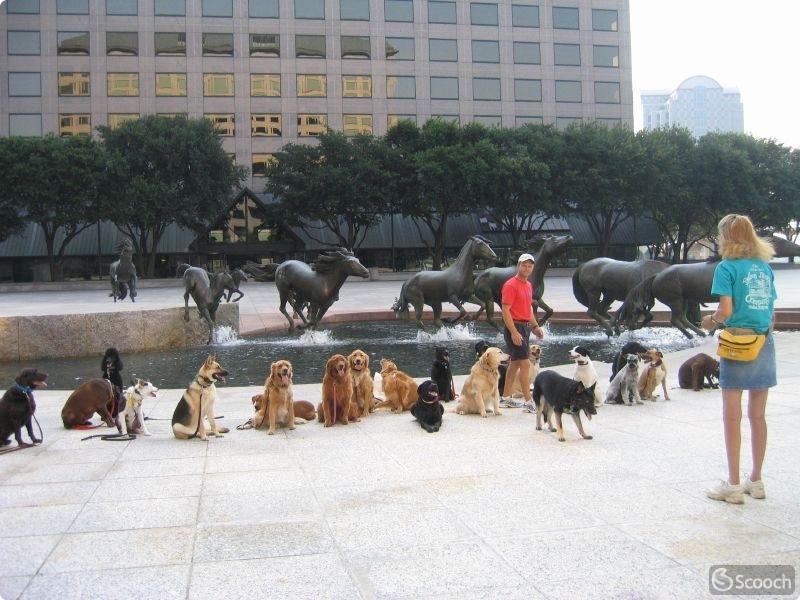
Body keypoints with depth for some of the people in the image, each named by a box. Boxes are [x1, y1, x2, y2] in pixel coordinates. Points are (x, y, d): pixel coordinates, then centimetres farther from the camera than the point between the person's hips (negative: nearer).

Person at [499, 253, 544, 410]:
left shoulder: (528, 285, 14)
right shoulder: (511, 285, -13)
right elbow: (505, 310, -18)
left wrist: (535, 326, 13)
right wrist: (514, 332, -24)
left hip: (525, 327, 9)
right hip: (515, 327, -9)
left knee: (515, 363, 13)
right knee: (525, 364, -11)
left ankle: (506, 398, 21)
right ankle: (529, 402, -8)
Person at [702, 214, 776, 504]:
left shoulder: (727, 267, -8)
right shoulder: (765, 267, 10)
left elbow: (726, 311, -15)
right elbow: (771, 313, 11)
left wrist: (711, 321, 4)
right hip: (764, 345, 6)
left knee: (732, 417, 1)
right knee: (757, 416, 12)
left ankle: (733, 485, 4)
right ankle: (756, 481, 20)